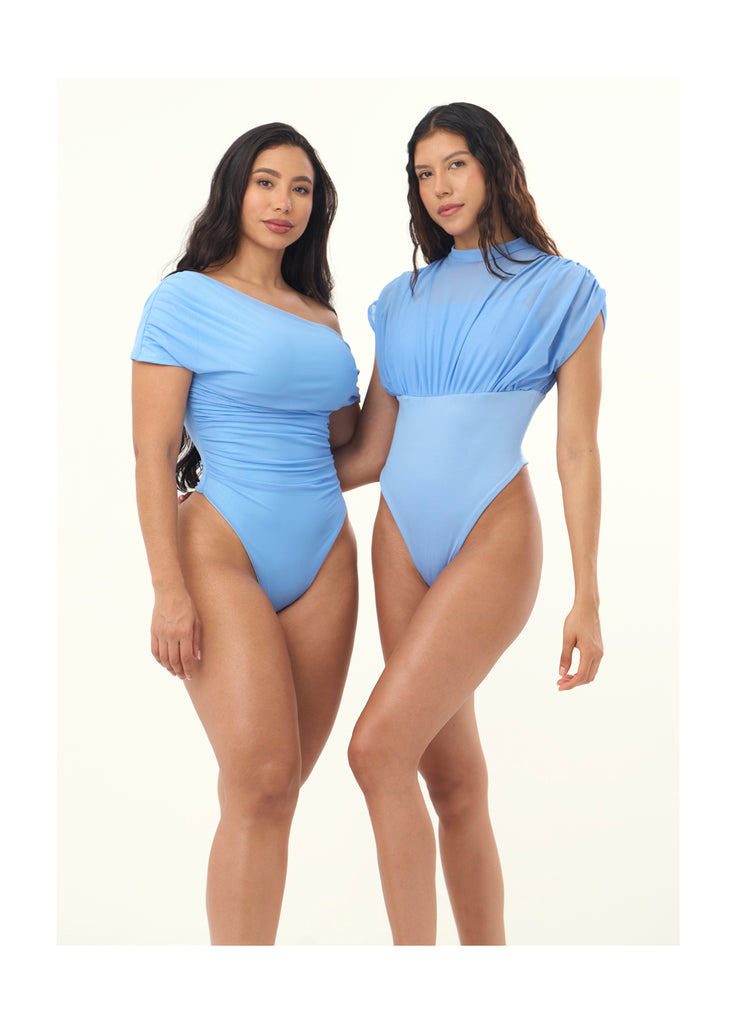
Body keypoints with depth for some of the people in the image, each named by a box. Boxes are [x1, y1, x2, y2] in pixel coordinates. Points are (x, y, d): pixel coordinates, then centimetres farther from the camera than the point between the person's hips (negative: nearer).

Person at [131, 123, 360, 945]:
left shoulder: (320, 317, 16)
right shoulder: (185, 300, -1)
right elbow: (153, 453, -7)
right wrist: (168, 590, -14)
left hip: (324, 560, 6)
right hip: (222, 556, -6)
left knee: (278, 789, 4)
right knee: (260, 781, -15)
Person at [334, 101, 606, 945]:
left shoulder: (562, 292, 3)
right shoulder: (404, 301, 15)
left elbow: (577, 453, -1)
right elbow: (370, 452, 13)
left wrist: (587, 600, -5)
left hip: (494, 540, -5)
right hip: (403, 541, 5)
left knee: (378, 748, -17)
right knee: (451, 775, 7)